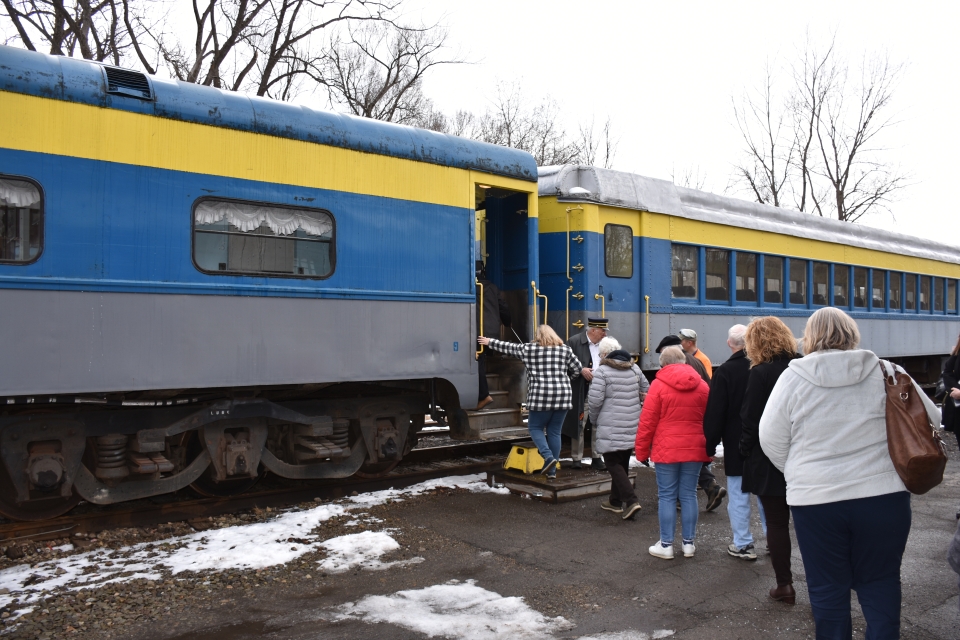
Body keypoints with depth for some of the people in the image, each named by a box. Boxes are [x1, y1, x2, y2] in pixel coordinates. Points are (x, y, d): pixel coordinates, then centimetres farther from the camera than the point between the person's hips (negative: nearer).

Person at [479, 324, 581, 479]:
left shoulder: (529, 349, 4)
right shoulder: (565, 349, 8)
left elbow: (508, 347, 16)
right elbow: (577, 368, 13)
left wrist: (489, 342, 31)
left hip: (541, 396, -3)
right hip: (563, 397, 3)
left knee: (535, 427, 12)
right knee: (554, 431, 10)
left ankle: (548, 457, -10)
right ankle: (552, 470, 13)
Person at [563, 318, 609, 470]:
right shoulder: (574, 342, -6)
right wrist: (581, 370, -16)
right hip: (582, 393, -4)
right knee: (579, 426, 3)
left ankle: (597, 458, 16)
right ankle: (576, 459, 13)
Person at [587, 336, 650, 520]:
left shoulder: (601, 371, -11)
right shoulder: (634, 369, 8)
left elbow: (595, 400, -14)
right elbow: (646, 392, 15)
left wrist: (594, 420, 2)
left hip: (611, 428, -7)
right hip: (632, 426, 7)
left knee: (613, 464, 0)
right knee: (623, 463, 17)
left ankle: (631, 500, -13)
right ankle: (616, 501, 29)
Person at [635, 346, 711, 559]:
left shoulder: (658, 385, -7)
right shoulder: (702, 386, 5)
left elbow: (647, 421, -7)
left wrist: (641, 450, 1)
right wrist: (708, 448, 19)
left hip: (666, 450, -3)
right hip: (694, 450, 4)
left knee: (667, 496, 3)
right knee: (689, 495, 11)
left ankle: (666, 544, 9)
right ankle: (688, 543, 17)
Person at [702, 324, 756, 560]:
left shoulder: (725, 371, -13)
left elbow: (715, 413, -14)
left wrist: (711, 445, -6)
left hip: (736, 445, -5)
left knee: (738, 495, 3)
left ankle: (743, 545, 9)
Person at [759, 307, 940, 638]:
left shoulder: (793, 376, -6)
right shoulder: (886, 372, -3)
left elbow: (771, 438, -3)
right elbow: (929, 421, 6)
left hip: (815, 499, -1)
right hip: (883, 495, 1)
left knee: (827, 589, 12)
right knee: (880, 584, 16)